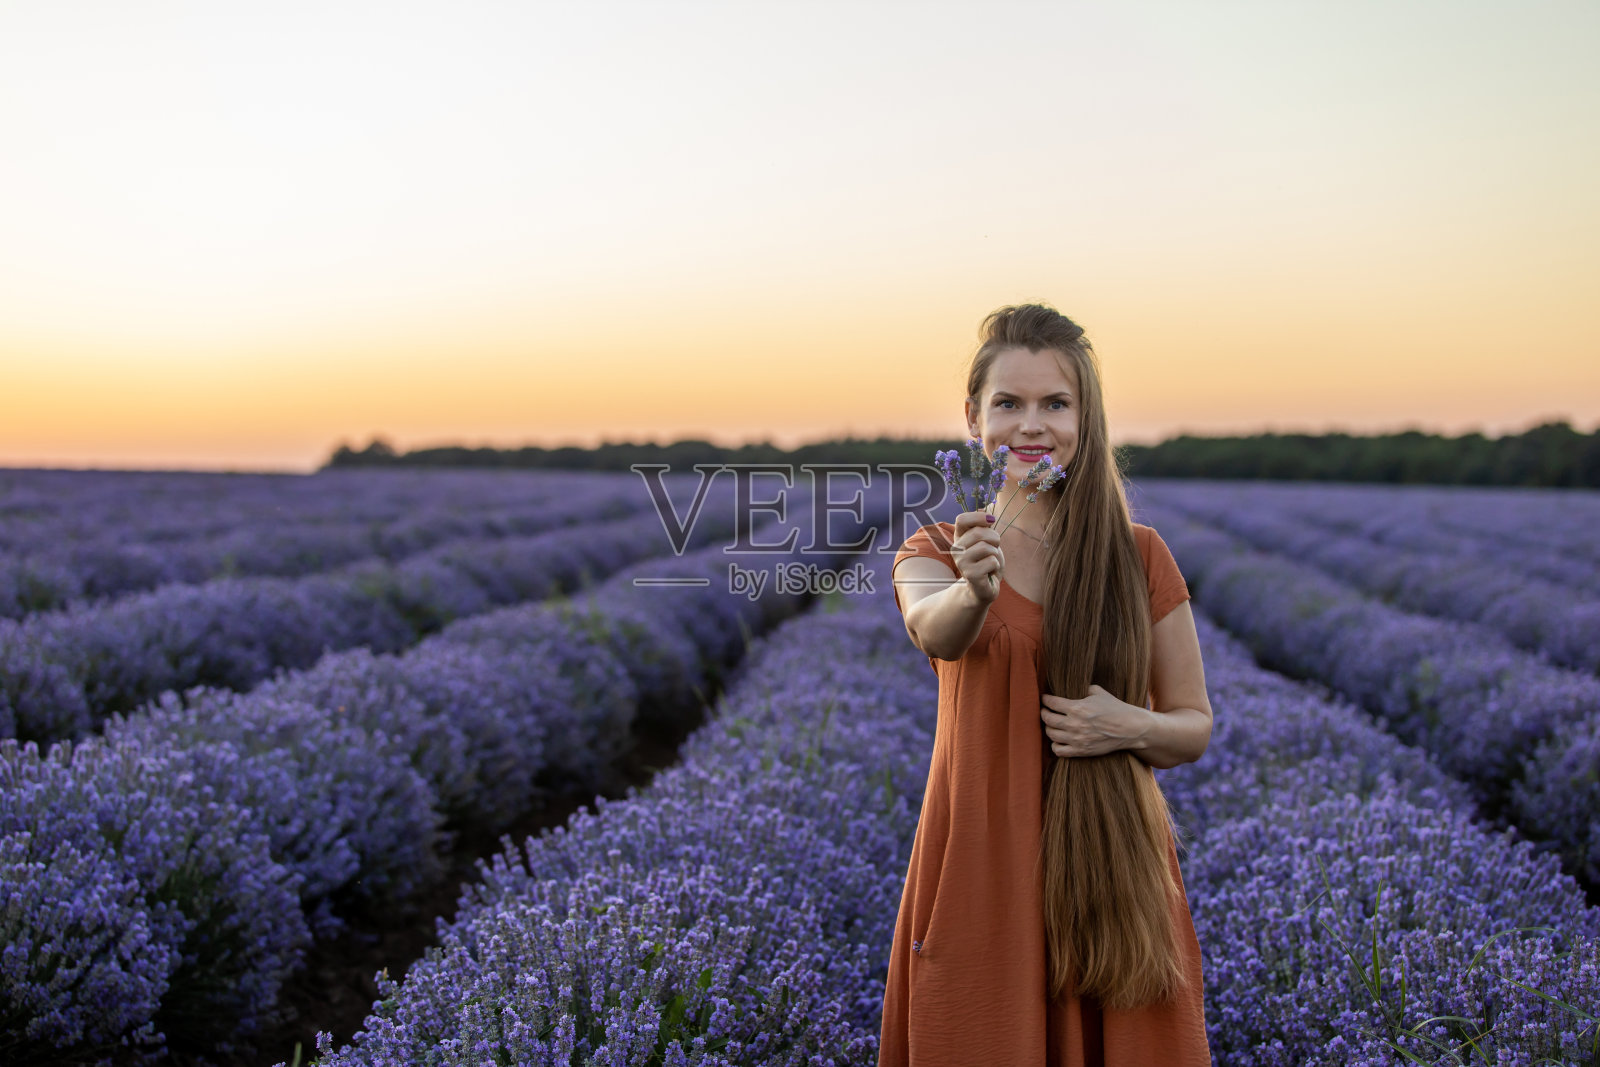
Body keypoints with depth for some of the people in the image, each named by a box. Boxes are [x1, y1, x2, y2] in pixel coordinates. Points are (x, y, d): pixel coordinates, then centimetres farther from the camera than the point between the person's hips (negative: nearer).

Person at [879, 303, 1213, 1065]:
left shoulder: (1139, 556, 2)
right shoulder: (937, 551, 0)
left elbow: (1196, 728, 7)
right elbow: (935, 632, -24)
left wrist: (1130, 726, -15)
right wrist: (975, 589, -46)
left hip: (1112, 871, 1)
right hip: (982, 869, -1)